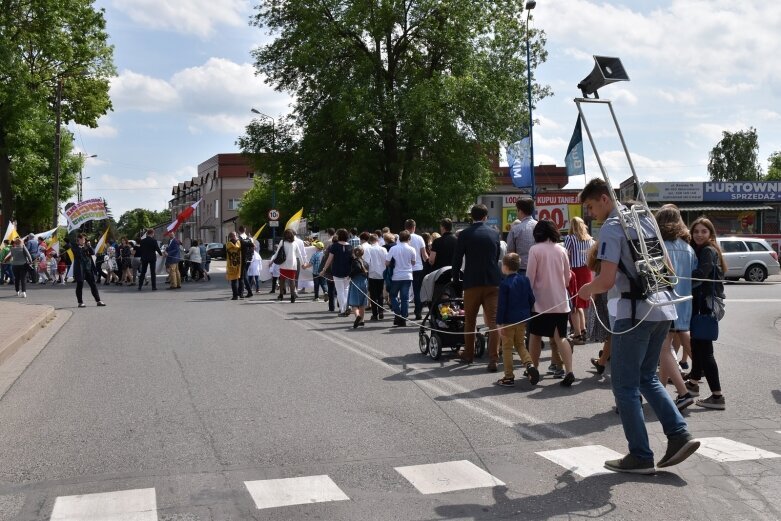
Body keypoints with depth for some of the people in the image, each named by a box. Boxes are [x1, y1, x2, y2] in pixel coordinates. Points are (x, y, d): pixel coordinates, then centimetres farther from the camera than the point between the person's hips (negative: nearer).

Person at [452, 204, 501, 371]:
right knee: (493, 321, -1)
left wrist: (456, 276, 13)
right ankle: (493, 360, -10)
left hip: (472, 282, -1)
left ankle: (468, 355, 26)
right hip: (493, 282, 2)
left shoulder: (464, 235, -5)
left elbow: (457, 259, -2)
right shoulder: (494, 233, 5)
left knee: (469, 321, 15)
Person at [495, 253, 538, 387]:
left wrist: (499, 323, -11)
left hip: (508, 320, -6)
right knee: (520, 345, 19)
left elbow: (501, 305, -15)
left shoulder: (505, 283, -15)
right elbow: (531, 299, 8)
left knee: (507, 348, 5)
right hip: (523, 319, 6)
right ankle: (530, 364, -5)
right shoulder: (525, 280, 4)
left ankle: (509, 377, 8)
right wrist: (528, 315, 19)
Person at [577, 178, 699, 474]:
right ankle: (679, 435, 7)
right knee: (647, 378, 19)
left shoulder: (611, 227, -11)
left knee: (625, 384, 2)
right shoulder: (645, 219, 15)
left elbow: (606, 280, -18)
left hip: (636, 311, -9)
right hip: (662, 308, 9)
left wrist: (588, 290, 1)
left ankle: (640, 457, 5)